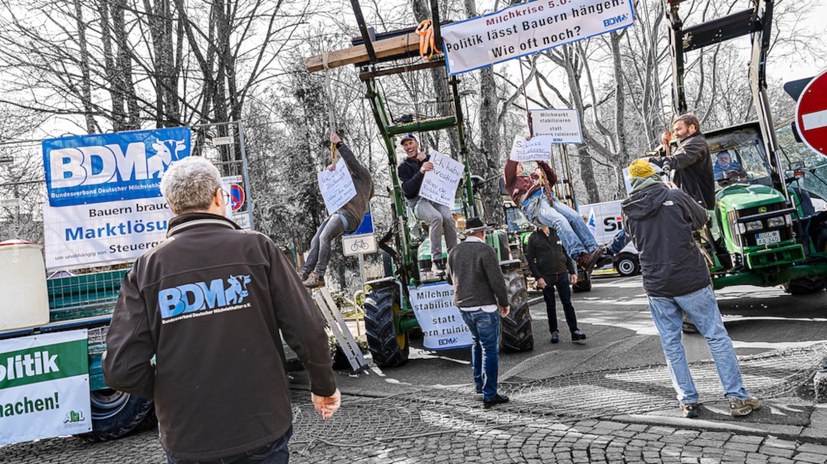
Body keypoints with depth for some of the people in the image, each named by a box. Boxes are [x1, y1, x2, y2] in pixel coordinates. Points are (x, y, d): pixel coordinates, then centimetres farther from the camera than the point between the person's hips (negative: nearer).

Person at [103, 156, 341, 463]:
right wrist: (324, 386, 5)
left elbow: (121, 371, -10)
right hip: (262, 430, -1)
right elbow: (308, 332, -12)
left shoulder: (146, 269, -5)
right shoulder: (257, 248, -9)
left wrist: (171, 392, 9)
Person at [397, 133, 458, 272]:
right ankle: (436, 259, -27)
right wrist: (421, 171, -20)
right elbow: (407, 189, -7)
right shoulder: (403, 167, 10)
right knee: (436, 217, -34)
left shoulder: (431, 158, 18)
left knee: (448, 217, -30)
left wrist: (426, 160, -3)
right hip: (418, 200, -2)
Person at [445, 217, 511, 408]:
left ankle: (479, 383, 33)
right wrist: (504, 303, -4)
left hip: (463, 306, 7)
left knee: (477, 342, 25)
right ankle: (489, 395, 5)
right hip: (484, 306, -6)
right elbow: (497, 280, -17)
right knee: (490, 349, 2)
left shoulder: (454, 252, 4)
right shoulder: (485, 251, -15)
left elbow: (450, 278, 15)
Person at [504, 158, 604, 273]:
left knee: (575, 217, -20)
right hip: (534, 204, -6)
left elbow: (553, 178, 36)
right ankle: (581, 257, -48)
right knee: (560, 221, -33)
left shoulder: (532, 177, 42)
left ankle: (593, 249, -29)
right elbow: (509, 169, 3)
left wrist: (542, 163, 28)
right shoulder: (512, 182, 25)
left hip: (549, 199, 7)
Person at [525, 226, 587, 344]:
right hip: (546, 276, -2)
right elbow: (530, 260, -3)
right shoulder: (533, 238, 0)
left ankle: (574, 331, 2)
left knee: (567, 303, 0)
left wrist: (572, 272, 5)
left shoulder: (557, 233, 9)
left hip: (562, 274, 2)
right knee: (550, 305, 6)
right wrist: (538, 277, -11)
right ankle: (554, 332, 17)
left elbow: (566, 254, 11)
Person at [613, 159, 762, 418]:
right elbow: (701, 219, 9)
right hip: (690, 280, -2)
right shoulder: (675, 196, -7)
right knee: (717, 337, 8)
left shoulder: (628, 211, -1)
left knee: (671, 343, 12)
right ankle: (737, 398, 12)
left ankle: (688, 401, 17)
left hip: (656, 286, 2)